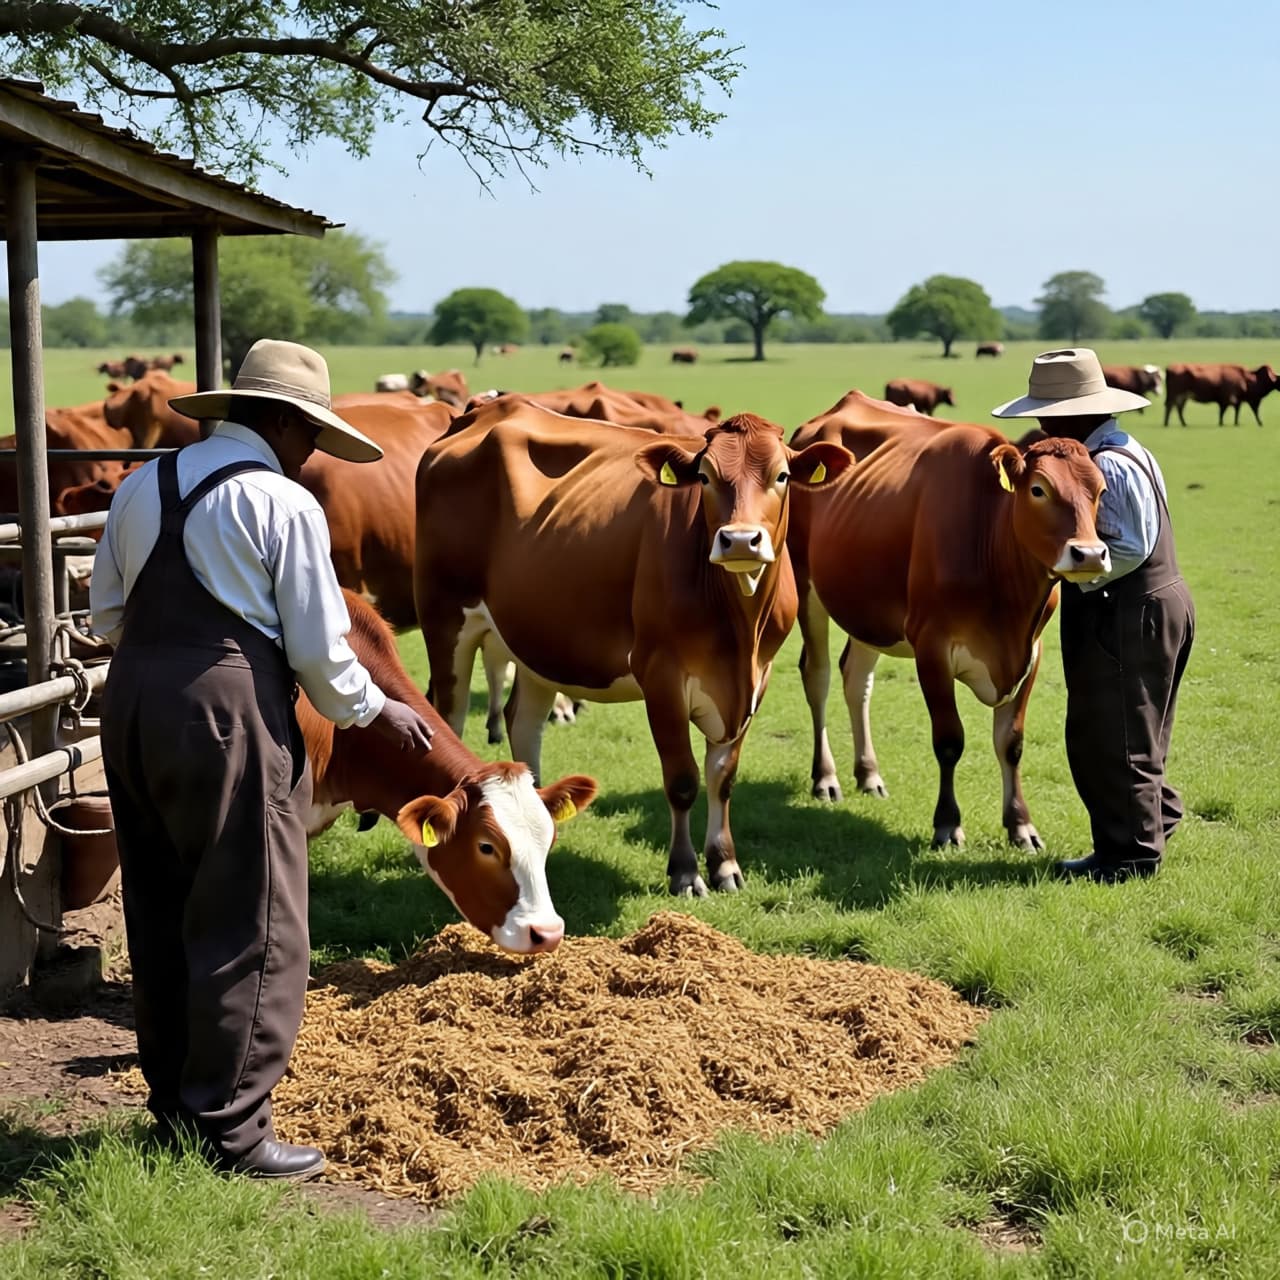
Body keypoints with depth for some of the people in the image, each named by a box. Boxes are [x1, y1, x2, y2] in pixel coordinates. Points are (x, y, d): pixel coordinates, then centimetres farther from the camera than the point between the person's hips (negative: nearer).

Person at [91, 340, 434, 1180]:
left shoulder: (142, 485, 11)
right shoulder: (286, 504, -8)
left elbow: (108, 614, 15)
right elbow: (320, 647, -7)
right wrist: (377, 712, 8)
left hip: (132, 701, 8)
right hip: (230, 709, -7)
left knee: (160, 914, 16)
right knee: (250, 925, 0)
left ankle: (175, 1109, 26)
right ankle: (232, 1129, 3)